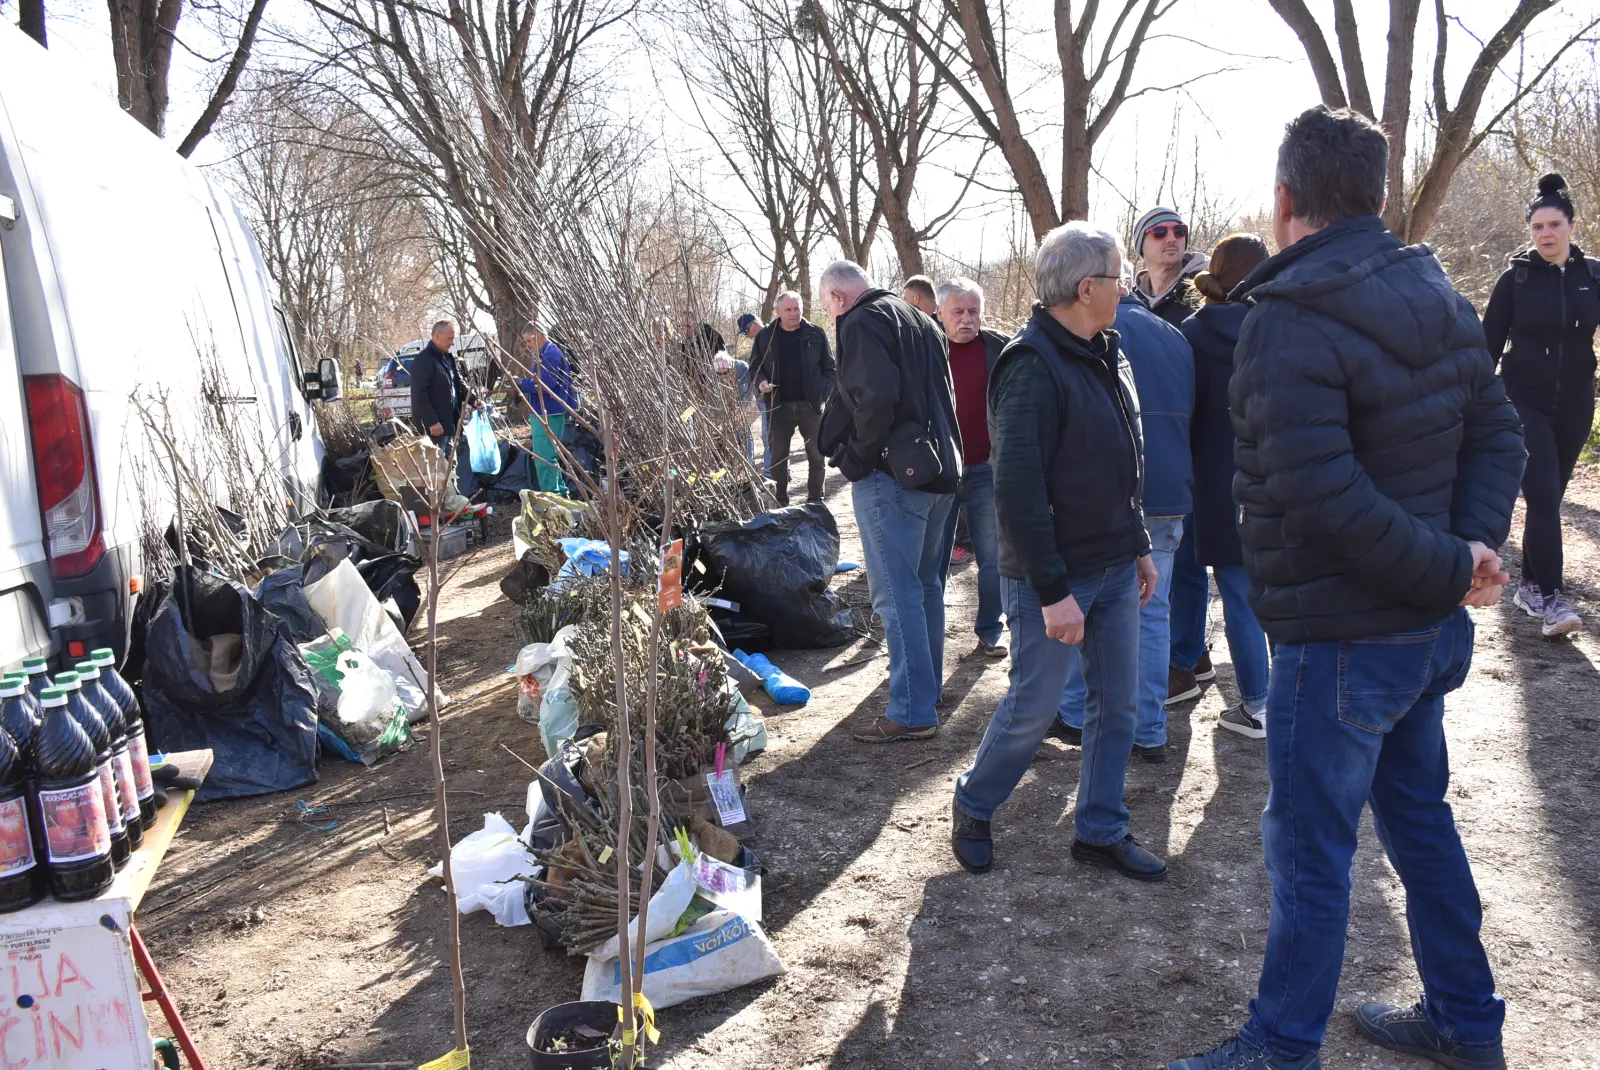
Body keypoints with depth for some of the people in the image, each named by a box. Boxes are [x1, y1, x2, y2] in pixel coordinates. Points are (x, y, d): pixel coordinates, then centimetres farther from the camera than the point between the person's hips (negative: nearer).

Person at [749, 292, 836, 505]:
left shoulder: (816, 334, -1)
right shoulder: (765, 336, 1)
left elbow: (829, 368, 4)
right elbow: (754, 366, 10)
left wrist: (823, 394, -6)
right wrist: (761, 381, -10)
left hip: (810, 405, 0)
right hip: (779, 406, 1)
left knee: (816, 455, 6)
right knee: (778, 457, 6)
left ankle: (815, 500, 19)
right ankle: (780, 502, 17)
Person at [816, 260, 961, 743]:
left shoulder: (861, 322, -10)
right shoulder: (920, 322, 18)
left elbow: (875, 395, -25)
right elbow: (942, 396, 17)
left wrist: (857, 456, -13)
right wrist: (942, 454, 15)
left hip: (891, 475, -9)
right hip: (937, 469, 9)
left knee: (896, 594, -5)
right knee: (925, 585, 19)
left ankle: (912, 712, -2)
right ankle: (929, 686, 31)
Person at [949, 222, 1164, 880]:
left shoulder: (1104, 355, 11)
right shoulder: (1033, 367, -19)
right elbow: (1018, 490, -24)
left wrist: (1138, 547, 17)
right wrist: (1053, 591, -24)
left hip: (1114, 567, 9)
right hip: (1053, 577, -8)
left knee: (1117, 702, 12)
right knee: (1034, 708, 3)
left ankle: (1101, 831, 27)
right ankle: (972, 808, 27)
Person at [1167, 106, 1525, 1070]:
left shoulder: (1290, 321, -21)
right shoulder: (1439, 294, 6)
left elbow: (1327, 498, -29)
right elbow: (1498, 435, 6)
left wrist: (1450, 569, -18)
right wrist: (1473, 545, -9)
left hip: (1341, 638, -8)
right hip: (1431, 628, 9)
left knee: (1308, 849, 5)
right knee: (1419, 812, 22)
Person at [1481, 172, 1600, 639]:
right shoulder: (1516, 277, -4)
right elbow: (1490, 343, -1)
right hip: (1524, 403, -3)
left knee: (1551, 498, 9)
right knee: (1543, 497, -12)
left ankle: (1530, 585, 21)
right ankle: (1550, 599, -11)